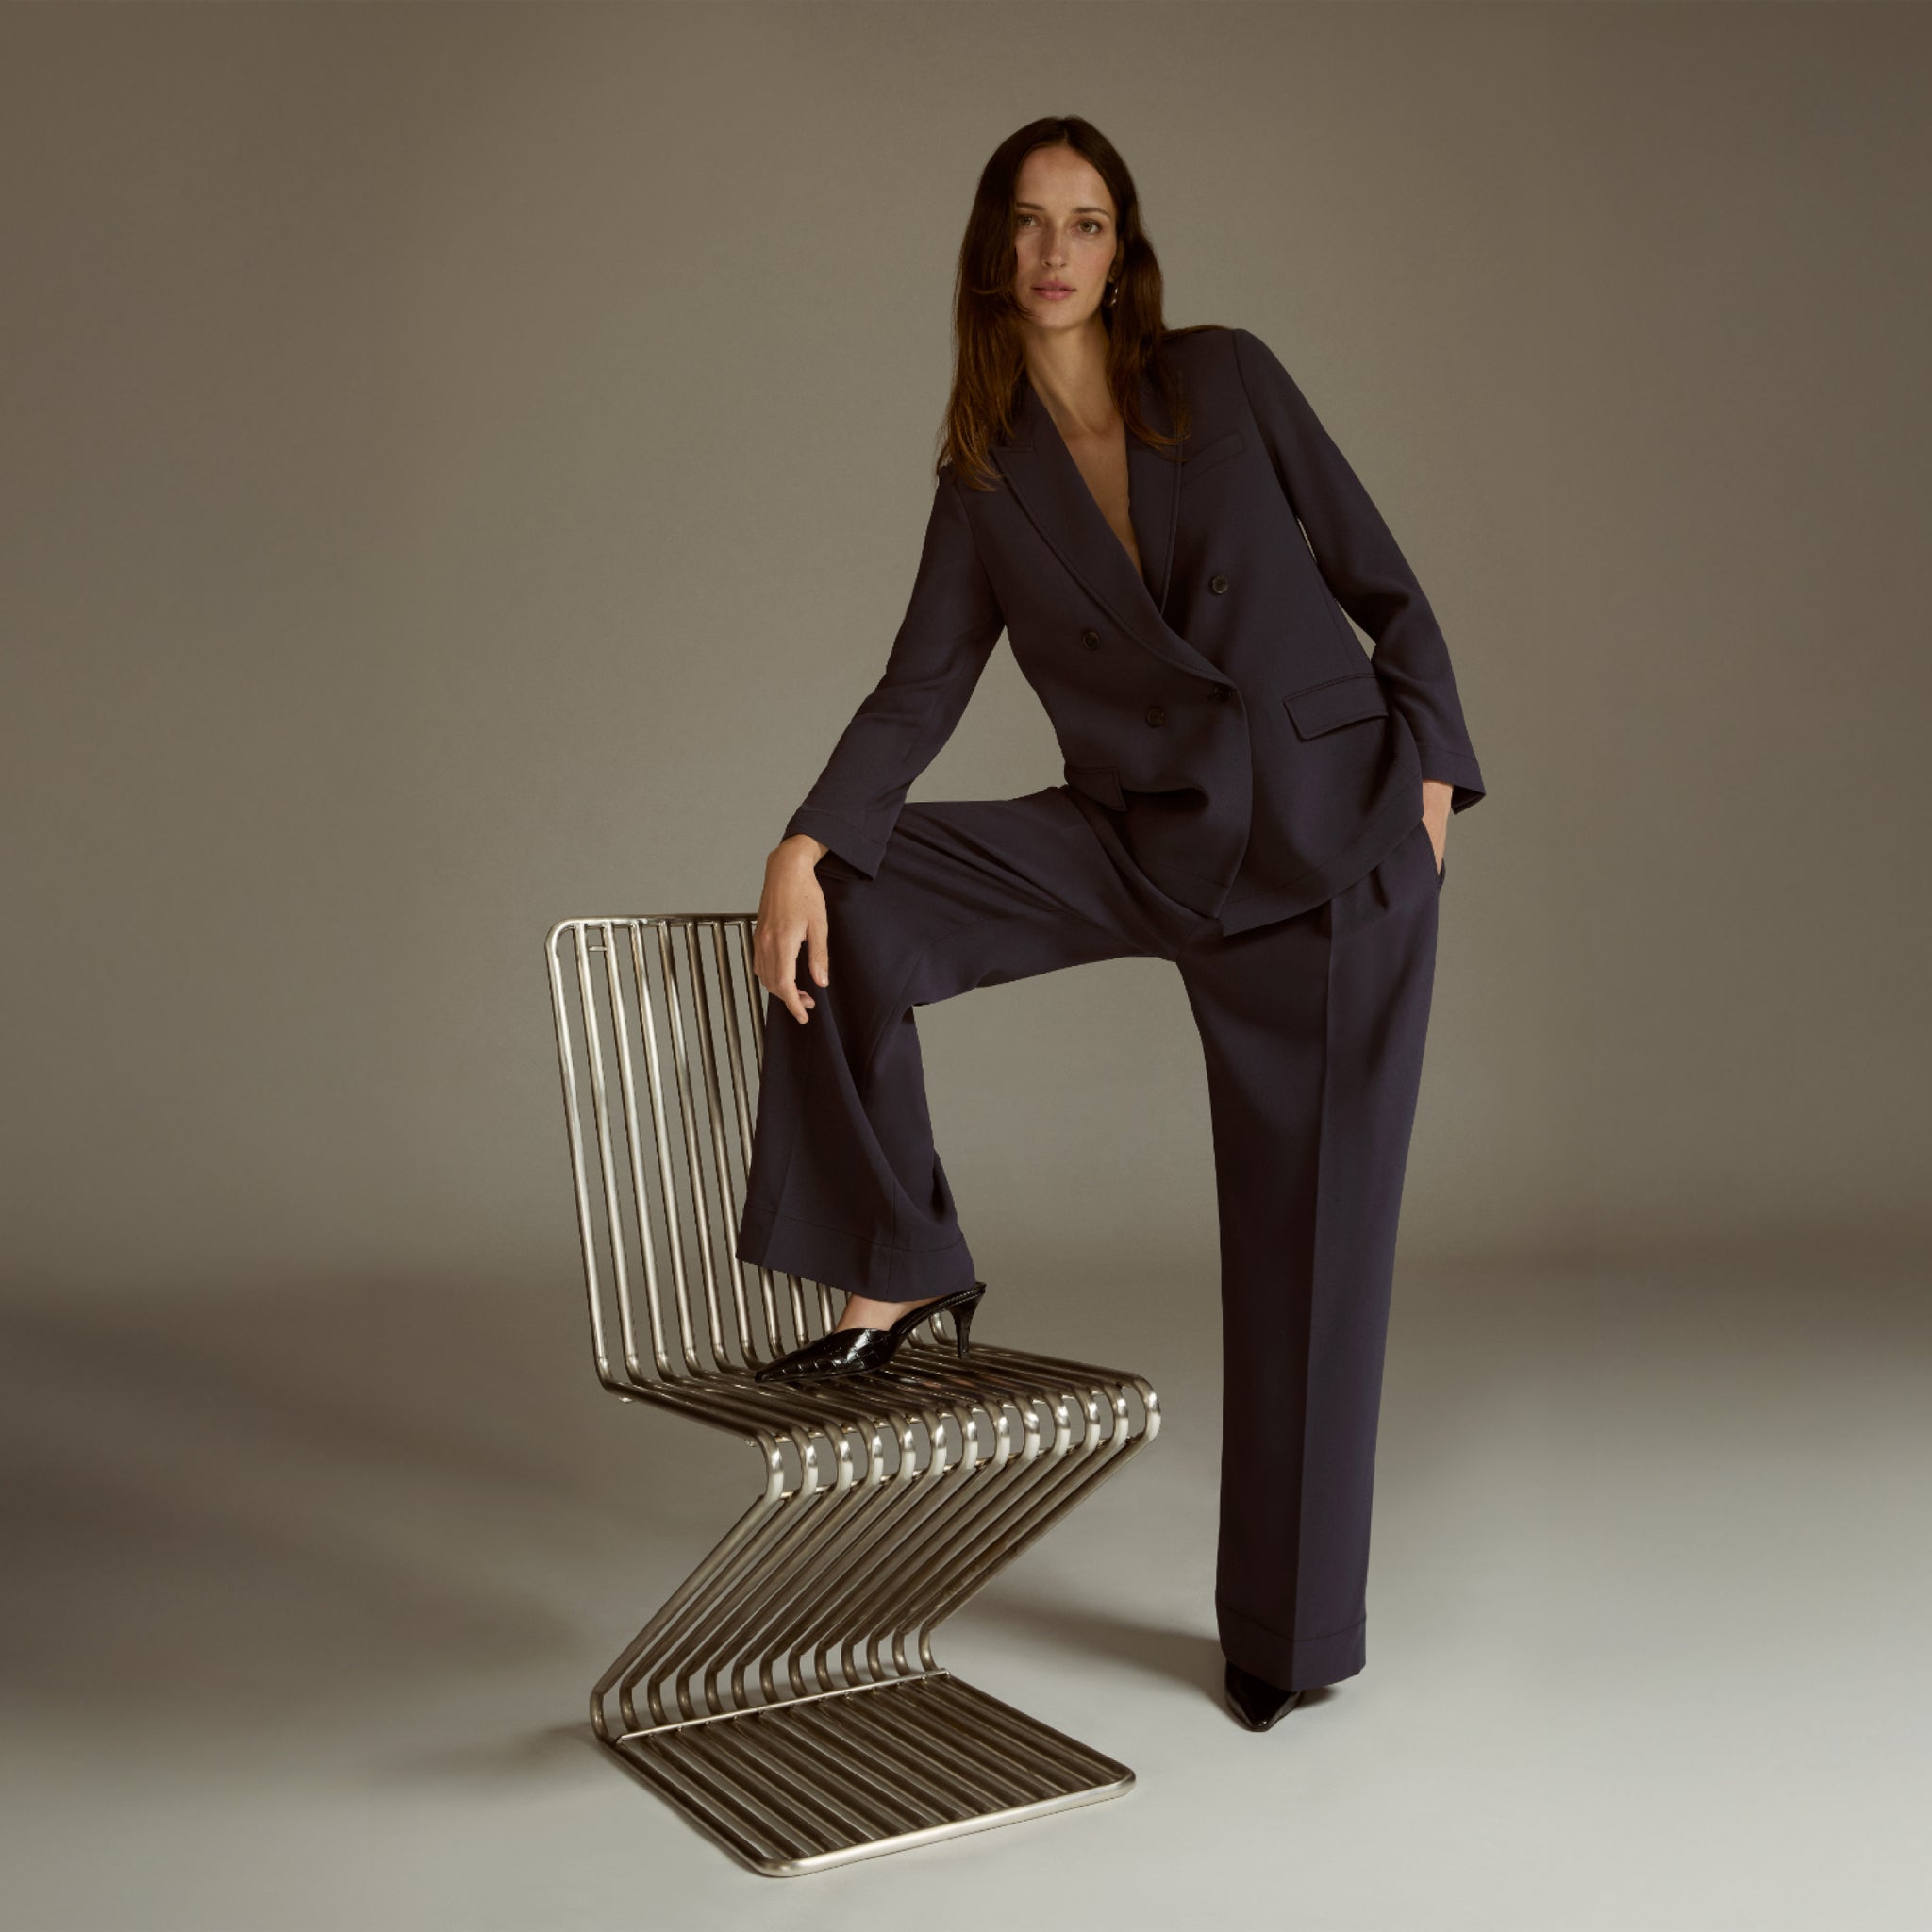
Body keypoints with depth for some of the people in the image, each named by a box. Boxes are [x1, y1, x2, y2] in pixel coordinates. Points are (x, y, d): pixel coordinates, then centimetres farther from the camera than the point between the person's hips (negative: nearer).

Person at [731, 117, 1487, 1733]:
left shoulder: (1227, 378, 0)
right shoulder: (985, 473, 6)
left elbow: (1381, 582, 4)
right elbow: (924, 684, -2)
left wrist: (1432, 767, -5)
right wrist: (805, 845, -16)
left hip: (1333, 830, -2)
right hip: (1146, 840, 3)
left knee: (1314, 1230, 0)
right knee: (854, 915, -16)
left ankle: (1294, 1626, 16)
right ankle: (901, 1280, 1)